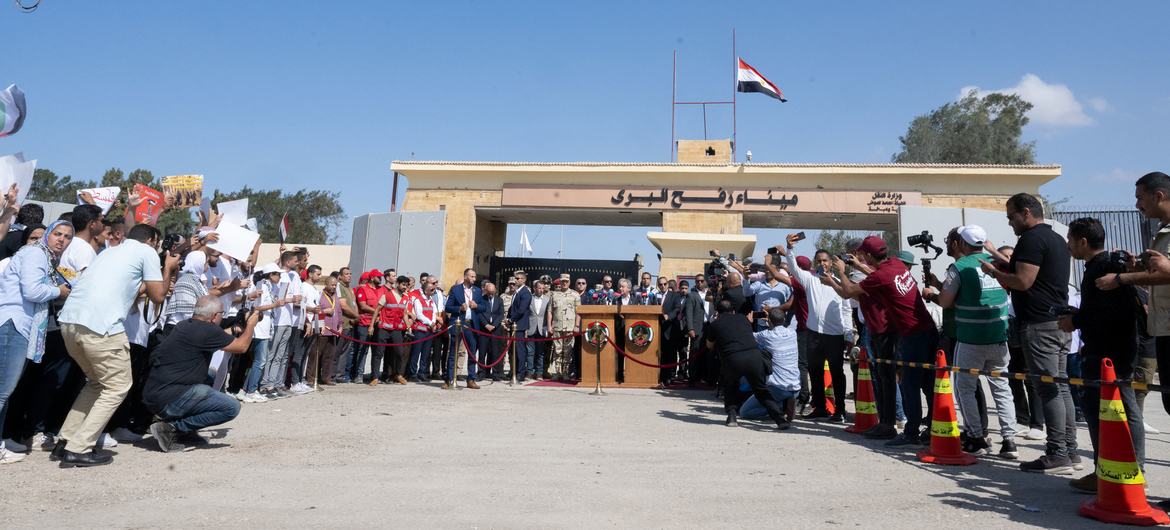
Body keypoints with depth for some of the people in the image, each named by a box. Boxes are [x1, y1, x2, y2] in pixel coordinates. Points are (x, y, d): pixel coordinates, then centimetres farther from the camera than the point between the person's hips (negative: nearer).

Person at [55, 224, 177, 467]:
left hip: (70, 320, 8)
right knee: (117, 388, 5)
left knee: (98, 382, 24)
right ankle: (78, 450, -1)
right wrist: (168, 269, 22)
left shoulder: (111, 251, 29)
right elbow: (157, 297, 9)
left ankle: (65, 442, 22)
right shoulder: (147, 252, 6)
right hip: (99, 325, -8)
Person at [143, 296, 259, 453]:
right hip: (169, 398, -10)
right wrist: (251, 324, 12)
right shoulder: (206, 330, -14)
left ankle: (186, 432, 17)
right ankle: (171, 428, -7)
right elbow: (241, 346, -4)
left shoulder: (185, 325, 13)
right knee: (232, 408, -11)